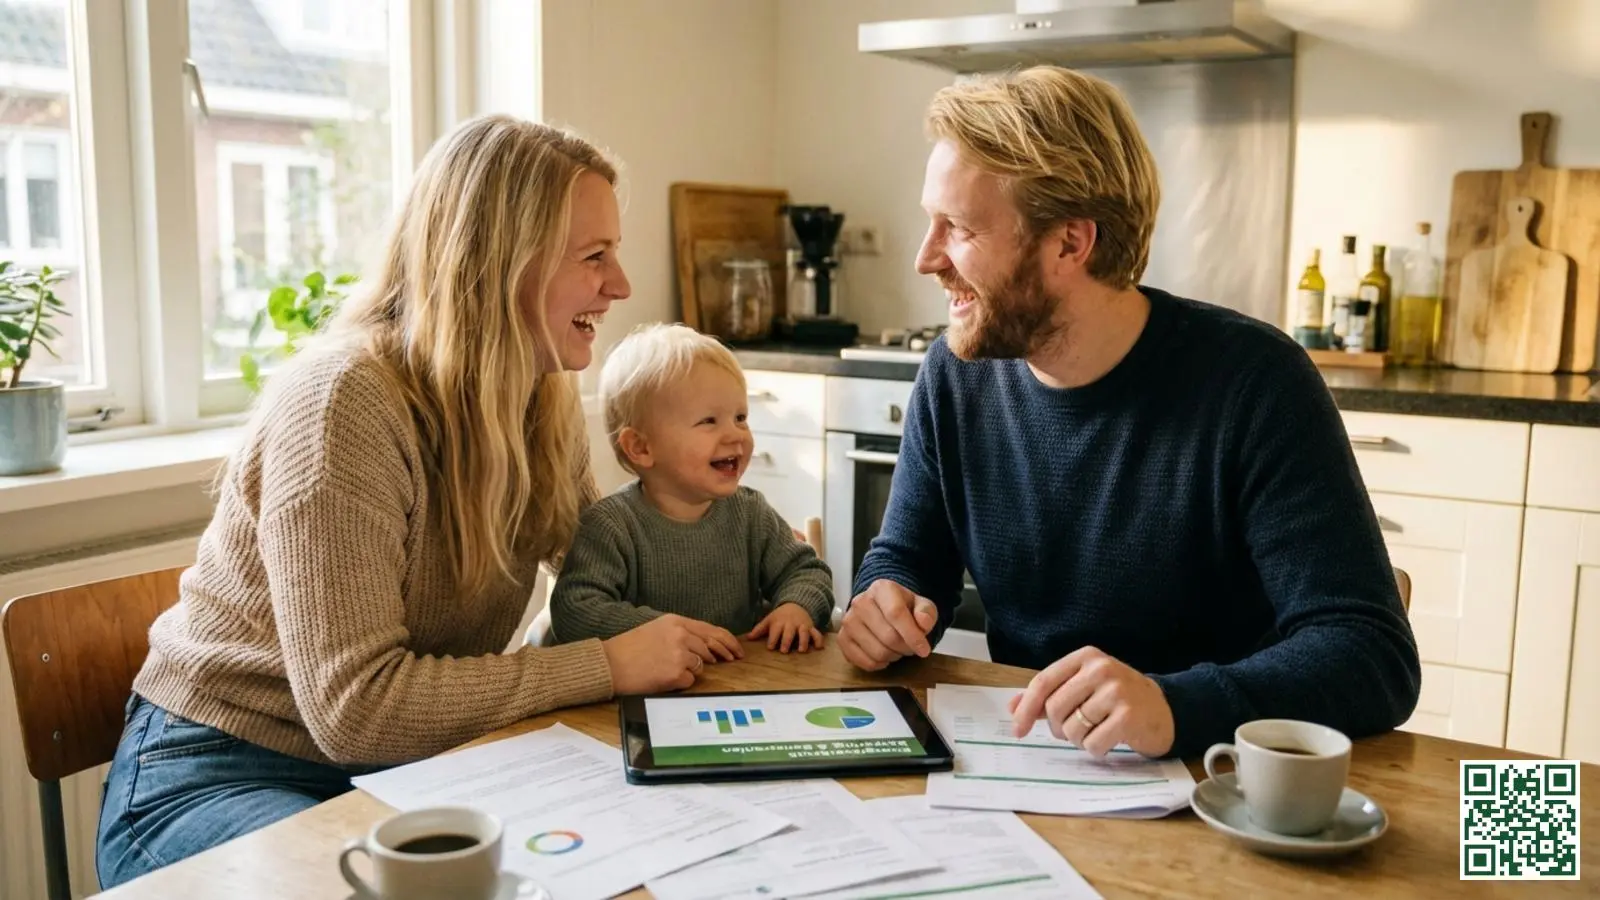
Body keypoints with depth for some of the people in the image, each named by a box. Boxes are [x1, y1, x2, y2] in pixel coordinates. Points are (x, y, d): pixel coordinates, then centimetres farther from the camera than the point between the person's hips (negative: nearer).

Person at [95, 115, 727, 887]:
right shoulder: (343, 402, -24)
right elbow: (356, 708, -28)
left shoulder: (548, 400, -2)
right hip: (222, 778, -6)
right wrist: (610, 665, -24)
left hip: (411, 763, 6)